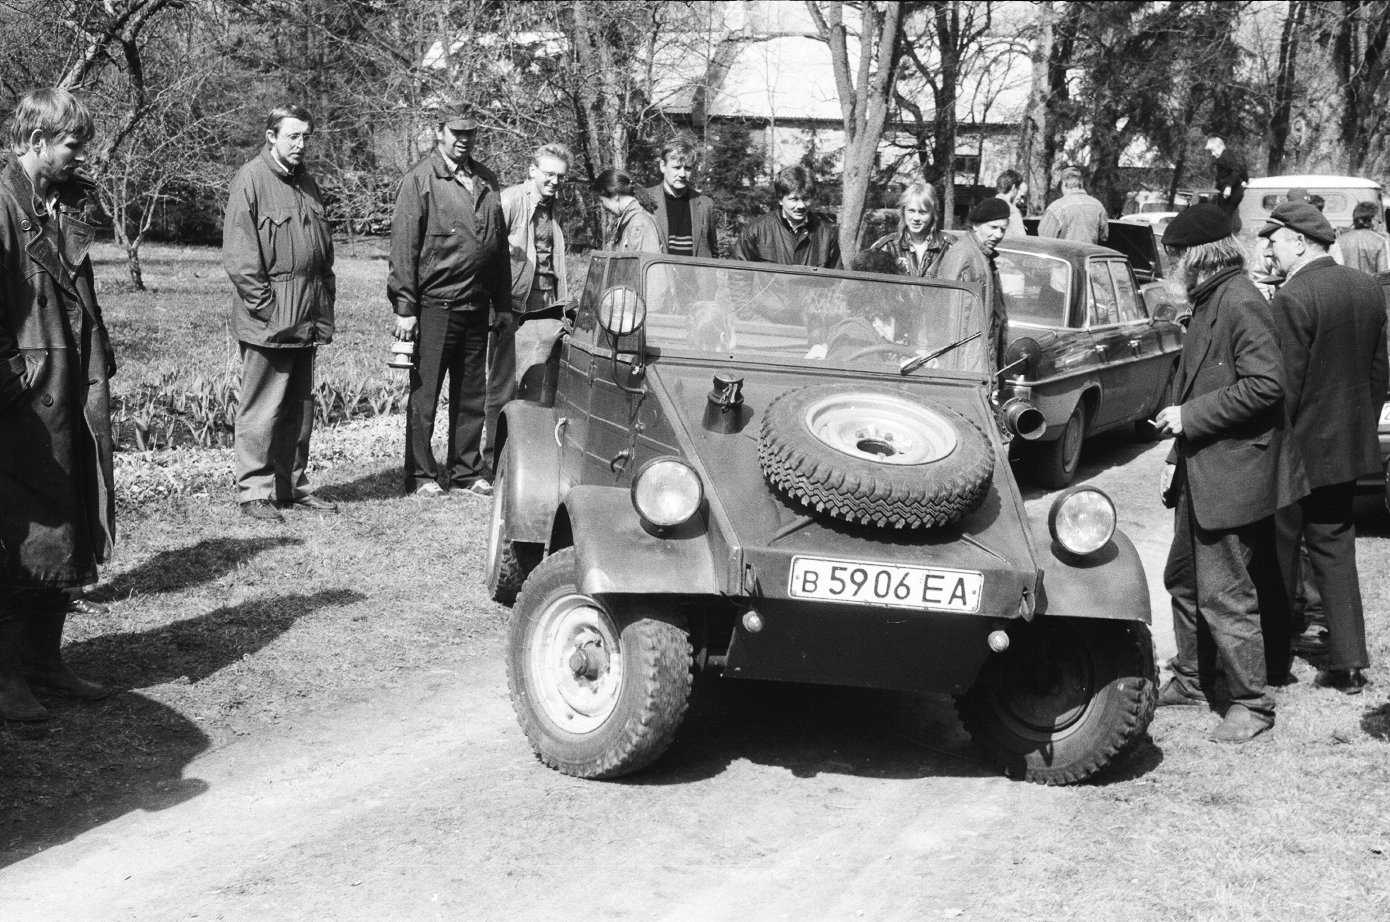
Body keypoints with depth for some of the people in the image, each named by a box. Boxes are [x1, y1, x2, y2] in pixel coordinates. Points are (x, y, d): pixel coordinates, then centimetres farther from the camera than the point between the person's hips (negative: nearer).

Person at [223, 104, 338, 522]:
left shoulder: (306, 183, 16)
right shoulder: (251, 180, -8)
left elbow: (324, 250, 22)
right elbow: (238, 256, -13)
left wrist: (324, 310, 15)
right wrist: (266, 306, -16)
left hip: (307, 321, 8)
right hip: (268, 321, -8)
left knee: (300, 407, 13)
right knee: (261, 409, -2)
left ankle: (292, 486, 21)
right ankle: (254, 491, 5)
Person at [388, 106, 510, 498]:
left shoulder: (486, 181, 13)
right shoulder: (421, 179, -5)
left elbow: (500, 245, 18)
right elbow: (403, 245, -9)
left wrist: (503, 304, 15)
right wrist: (405, 308, -13)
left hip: (477, 307, 6)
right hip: (434, 306, -6)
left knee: (472, 394, 11)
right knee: (424, 393, 1)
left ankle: (466, 472, 21)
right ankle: (421, 476, 9)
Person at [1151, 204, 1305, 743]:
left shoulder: (1241, 304, -18)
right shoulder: (1208, 303, 12)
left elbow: (1265, 386, -25)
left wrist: (1188, 416, -20)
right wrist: (1178, 455, 15)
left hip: (1230, 476, -10)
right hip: (1200, 472, 10)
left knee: (1224, 595, -4)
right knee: (1184, 580, 18)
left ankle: (1252, 702, 7)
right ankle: (1194, 680, 31)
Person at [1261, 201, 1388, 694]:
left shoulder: (1294, 298, -19)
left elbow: (1283, 385, -19)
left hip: (1300, 449, -7)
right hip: (1349, 446, 8)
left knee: (1275, 555, 6)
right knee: (1336, 550, 15)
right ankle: (1349, 662, 15)